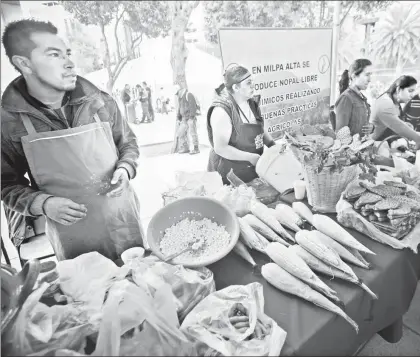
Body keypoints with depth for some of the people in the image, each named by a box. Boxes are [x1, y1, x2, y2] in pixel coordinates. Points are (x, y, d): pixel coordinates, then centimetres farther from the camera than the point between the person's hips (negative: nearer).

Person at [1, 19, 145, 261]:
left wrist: (125, 169, -12)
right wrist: (42, 203, -16)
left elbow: (128, 142, 7)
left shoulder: (99, 101, -6)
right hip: (71, 233, -1)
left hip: (123, 217, 2)